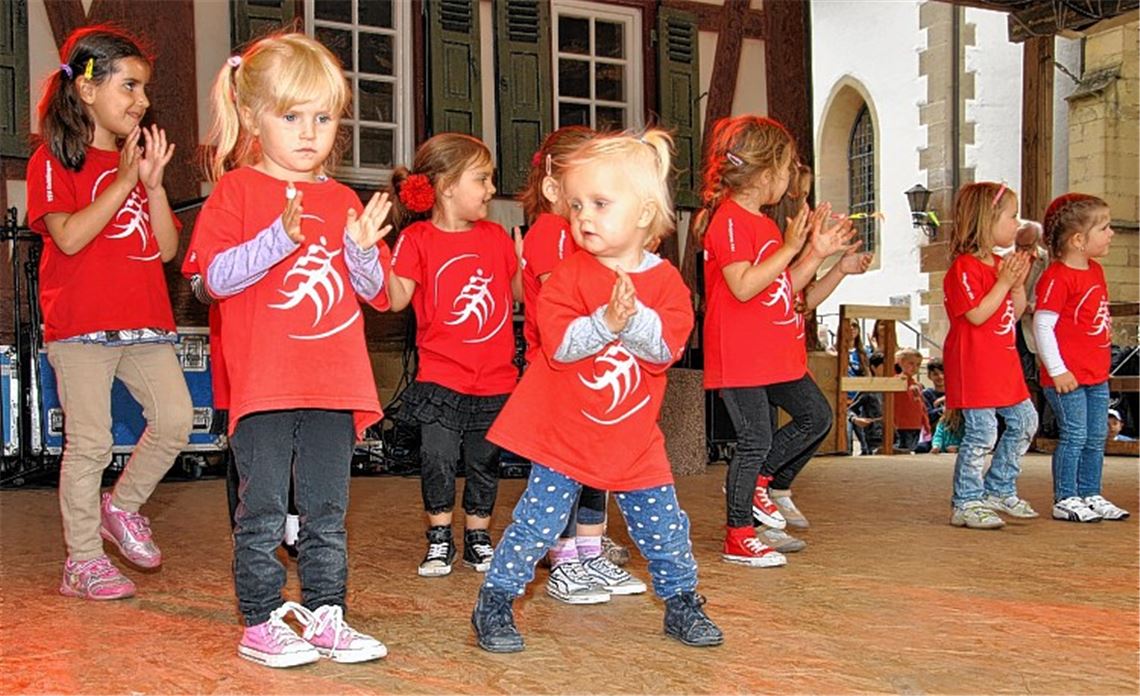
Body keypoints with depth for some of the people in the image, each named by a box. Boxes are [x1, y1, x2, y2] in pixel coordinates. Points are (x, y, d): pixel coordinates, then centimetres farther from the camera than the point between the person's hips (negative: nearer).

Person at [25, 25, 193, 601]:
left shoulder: (139, 161, 17)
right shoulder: (53, 161, -1)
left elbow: (166, 248, 8)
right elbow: (69, 236, -17)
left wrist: (153, 182, -3)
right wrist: (124, 180, -16)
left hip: (145, 322, 6)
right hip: (80, 326, -5)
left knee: (175, 419, -6)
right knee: (89, 442, -2)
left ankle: (122, 505, 19)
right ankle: (83, 561, 12)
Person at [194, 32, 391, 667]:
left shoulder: (343, 201, 13)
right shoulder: (237, 190, 0)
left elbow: (375, 292, 15)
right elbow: (219, 276, -12)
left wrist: (362, 248, -5)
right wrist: (282, 237, -23)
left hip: (336, 385, 4)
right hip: (264, 385, -4)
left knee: (328, 512, 12)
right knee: (263, 513, 3)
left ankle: (325, 615, 22)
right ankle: (262, 623, 15)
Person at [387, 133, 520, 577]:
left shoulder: (496, 237, 9)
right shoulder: (418, 239, -4)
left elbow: (519, 292, 15)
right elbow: (397, 299, -15)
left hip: (495, 378, 4)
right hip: (441, 376, -4)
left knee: (484, 462, 12)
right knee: (438, 458, -3)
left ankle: (477, 538, 26)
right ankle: (439, 541, 13)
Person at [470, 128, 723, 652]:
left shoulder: (666, 282, -3)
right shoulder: (569, 276, -6)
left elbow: (665, 348, -15)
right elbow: (558, 342, -18)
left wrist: (632, 318, -31)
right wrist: (606, 322, -31)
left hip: (634, 441, 2)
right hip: (561, 436, -2)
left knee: (665, 526, 9)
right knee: (535, 525, 0)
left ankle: (682, 603, 29)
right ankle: (494, 605, 14)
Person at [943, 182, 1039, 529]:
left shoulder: (1000, 263, 15)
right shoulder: (965, 267, -15)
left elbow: (1014, 314, 18)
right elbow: (977, 315, -23)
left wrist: (1018, 284, 3)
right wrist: (1003, 282, -18)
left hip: (1003, 364, 10)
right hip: (974, 366, -10)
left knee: (1024, 421, 14)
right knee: (982, 432, -8)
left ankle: (1000, 491, 26)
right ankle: (966, 504, 2)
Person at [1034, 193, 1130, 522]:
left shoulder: (1095, 271, 12)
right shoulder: (1057, 278, -17)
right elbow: (1042, 325, -20)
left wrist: (1104, 360, 20)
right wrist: (1057, 371, -19)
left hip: (1097, 375, 9)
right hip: (1068, 377, -9)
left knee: (1096, 437, 14)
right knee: (1074, 435, -4)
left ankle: (1091, 495, 25)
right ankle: (1065, 500, 7)